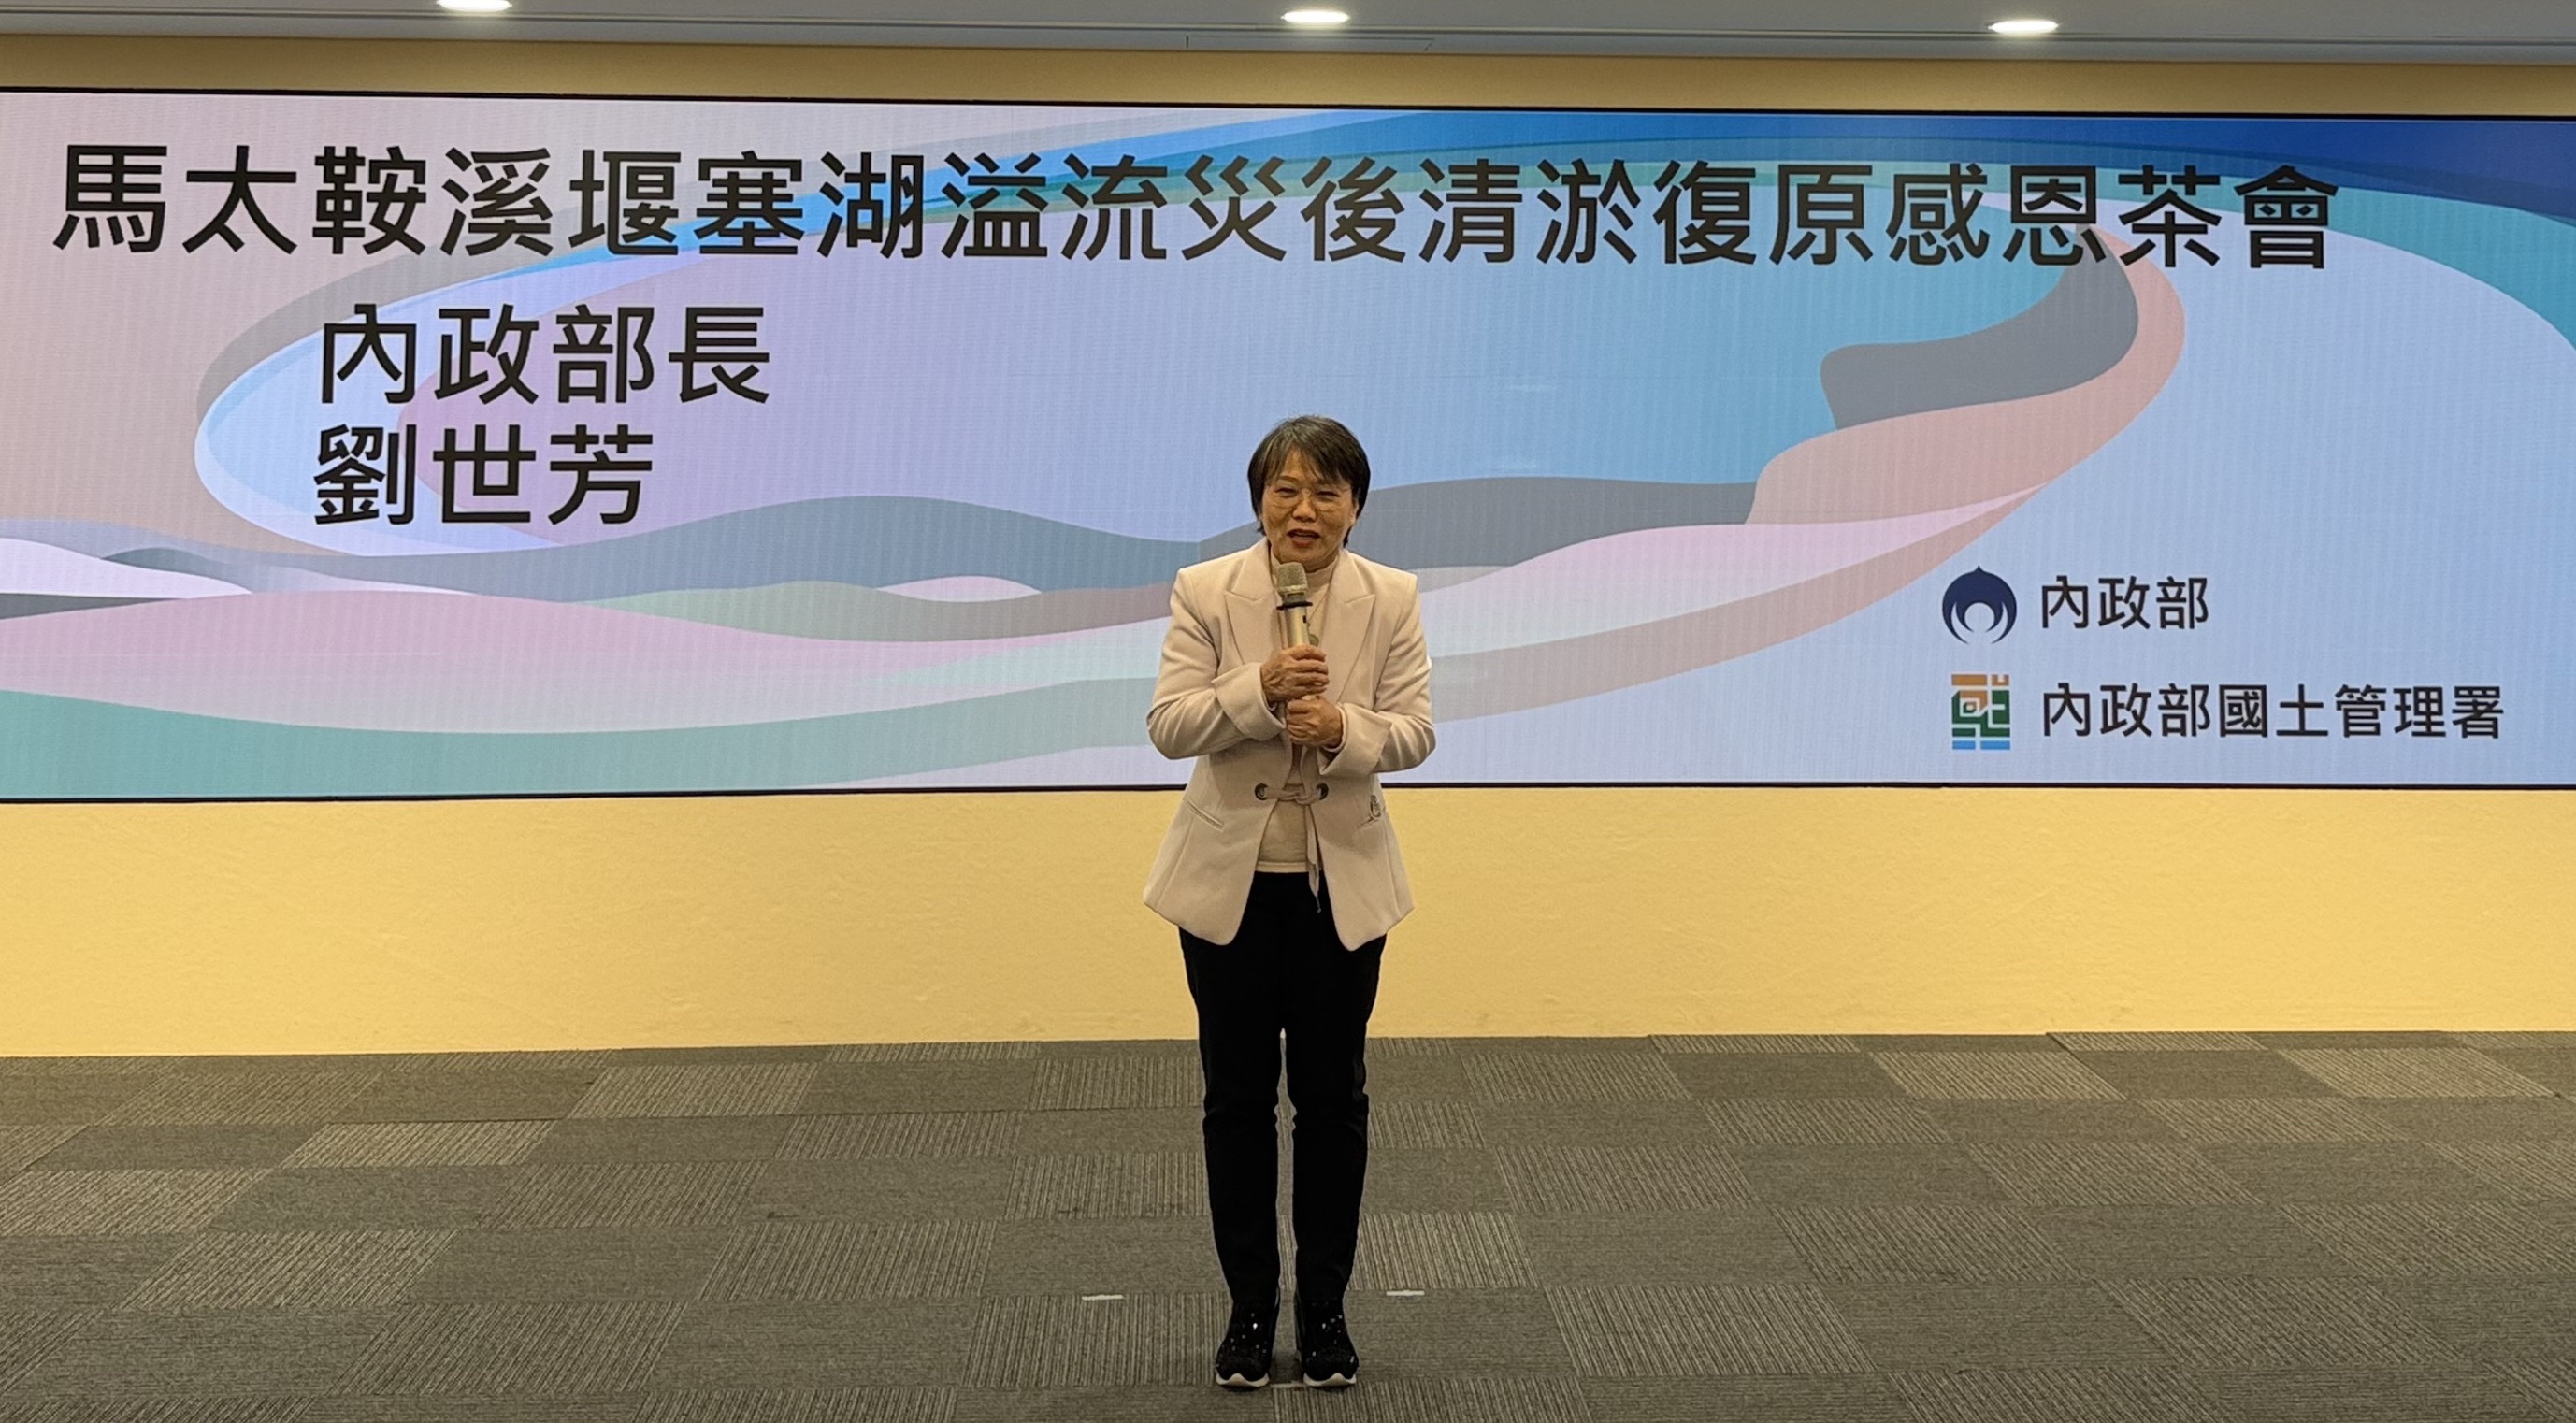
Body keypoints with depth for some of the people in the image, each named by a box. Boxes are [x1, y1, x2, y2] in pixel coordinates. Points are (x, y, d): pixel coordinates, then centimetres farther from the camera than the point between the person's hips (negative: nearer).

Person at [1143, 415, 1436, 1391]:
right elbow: (1167, 725, -12)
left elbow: (1413, 730, -6)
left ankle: (1324, 1310, 22)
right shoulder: (1205, 592, -7)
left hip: (1342, 880, 1)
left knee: (1332, 1097, 8)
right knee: (1238, 1098, 7)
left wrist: (1344, 728, -26)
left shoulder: (1391, 598, -4)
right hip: (1229, 878, 0)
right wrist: (1259, 690, -28)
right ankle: (1251, 1311, 21)